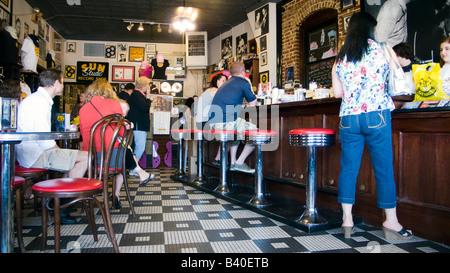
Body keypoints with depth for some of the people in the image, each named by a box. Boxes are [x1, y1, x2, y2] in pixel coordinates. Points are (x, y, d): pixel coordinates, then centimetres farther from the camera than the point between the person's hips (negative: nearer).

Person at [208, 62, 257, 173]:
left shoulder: (227, 83, 25)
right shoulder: (243, 82, 0)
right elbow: (253, 103, 10)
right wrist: (249, 85, 22)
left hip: (212, 122, 9)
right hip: (226, 122, -9)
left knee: (235, 129, 36)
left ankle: (232, 162, 29)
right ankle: (239, 163, 1)